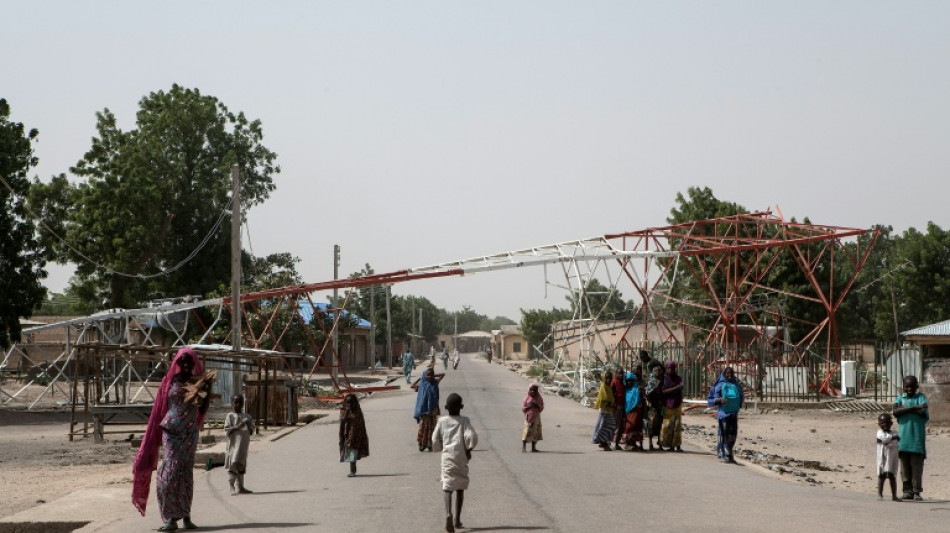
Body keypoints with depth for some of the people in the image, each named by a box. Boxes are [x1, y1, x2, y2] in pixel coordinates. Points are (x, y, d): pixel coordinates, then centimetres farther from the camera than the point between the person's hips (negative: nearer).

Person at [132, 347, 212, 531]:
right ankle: (171, 518, -10)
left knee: (186, 473, 4)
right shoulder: (170, 381, 2)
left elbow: (202, 410, 5)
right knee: (171, 471, -11)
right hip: (171, 431, -2)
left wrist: (207, 392, -7)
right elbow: (161, 408, 6)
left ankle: (186, 516, 8)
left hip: (190, 433, 2)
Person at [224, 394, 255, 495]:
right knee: (233, 465, -8)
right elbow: (227, 431, -11)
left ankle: (240, 487, 19)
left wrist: (249, 424, -6)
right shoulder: (230, 416, -3)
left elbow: (251, 432, 14)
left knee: (241, 466, 12)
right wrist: (238, 427, -22)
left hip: (243, 445, 6)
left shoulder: (246, 416, 13)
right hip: (233, 445, -6)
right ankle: (232, 488, -8)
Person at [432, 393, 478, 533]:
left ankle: (448, 514, -31)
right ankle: (457, 519, 18)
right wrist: (469, 449, 3)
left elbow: (435, 443, 5)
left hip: (447, 457, 0)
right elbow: (472, 437, -13)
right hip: (461, 458, 0)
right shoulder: (464, 421, 0)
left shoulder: (442, 421, 4)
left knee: (447, 487, -6)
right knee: (460, 488, 15)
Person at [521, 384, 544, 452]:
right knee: (527, 431, -10)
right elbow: (523, 409, 0)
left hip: (536, 417, 3)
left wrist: (536, 406, -14)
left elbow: (541, 408, 3)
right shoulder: (527, 398, 0)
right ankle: (523, 447, -10)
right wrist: (528, 406, -16)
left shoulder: (539, 399, 5)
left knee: (535, 431, 5)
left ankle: (533, 447, 13)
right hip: (529, 417, -3)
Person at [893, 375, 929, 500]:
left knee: (917, 465, -3)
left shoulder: (921, 397, 7)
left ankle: (917, 491, 2)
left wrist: (904, 409, -9)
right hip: (903, 437, 2)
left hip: (917, 437, -2)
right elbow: (895, 412, -8)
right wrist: (914, 408, -15)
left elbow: (925, 414, -9)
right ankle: (907, 490, 9)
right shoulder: (900, 398, 12)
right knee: (905, 465, 3)